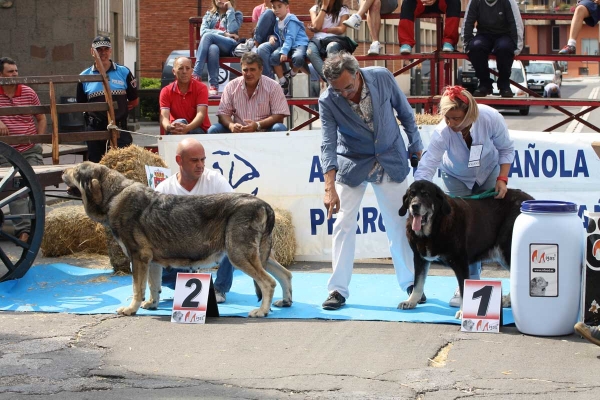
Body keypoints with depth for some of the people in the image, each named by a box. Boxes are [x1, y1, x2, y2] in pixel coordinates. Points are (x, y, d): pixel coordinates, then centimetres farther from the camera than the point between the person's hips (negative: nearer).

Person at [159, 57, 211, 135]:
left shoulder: (201, 88, -5)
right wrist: (169, 127, -40)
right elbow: (164, 117, -13)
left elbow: (201, 114, -19)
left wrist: (187, 128, -42)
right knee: (180, 122, -33)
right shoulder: (166, 91, -1)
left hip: (199, 130, -1)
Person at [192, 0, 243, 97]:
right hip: (213, 45, 2)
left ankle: (196, 76, -41)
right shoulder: (209, 14, 26)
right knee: (213, 48, -38)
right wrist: (224, 34, -5)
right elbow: (203, 31, 5)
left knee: (208, 36, -32)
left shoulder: (236, 14, 20)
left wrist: (230, 10, 3)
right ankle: (213, 86, -45)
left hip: (230, 47, -2)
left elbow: (232, 30, -3)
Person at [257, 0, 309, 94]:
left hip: (299, 44, -6)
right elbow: (276, 34, 25)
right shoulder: (276, 21, 12)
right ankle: (283, 82, -9)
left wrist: (284, 51, -29)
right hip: (284, 44, 6)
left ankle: (292, 74, -3)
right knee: (273, 56, -23)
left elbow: (290, 38, -19)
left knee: (298, 57, -39)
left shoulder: (291, 20, -11)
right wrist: (272, 36, -1)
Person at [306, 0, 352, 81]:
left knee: (331, 47, -40)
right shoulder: (315, 9, 17)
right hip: (318, 40, 1)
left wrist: (322, 30, -1)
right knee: (311, 51, -36)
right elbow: (316, 26, -1)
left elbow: (341, 30, -2)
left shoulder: (343, 10, 13)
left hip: (336, 39, -1)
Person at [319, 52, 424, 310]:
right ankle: (338, 289, 3)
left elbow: (405, 112, -4)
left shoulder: (382, 78, -20)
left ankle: (411, 283, 20)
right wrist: (330, 187, -37)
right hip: (352, 163, -1)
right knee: (344, 225, -4)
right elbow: (328, 145, -27)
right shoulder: (327, 102, -22)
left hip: (390, 160, 1)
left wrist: (416, 146, 4)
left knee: (399, 223, 7)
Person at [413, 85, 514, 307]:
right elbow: (426, 167, -38)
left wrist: (502, 178, -22)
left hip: (488, 173, 1)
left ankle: (473, 279, 7)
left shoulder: (491, 119, -32)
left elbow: (506, 149, -13)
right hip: (456, 178, -1)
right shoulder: (443, 132, -36)